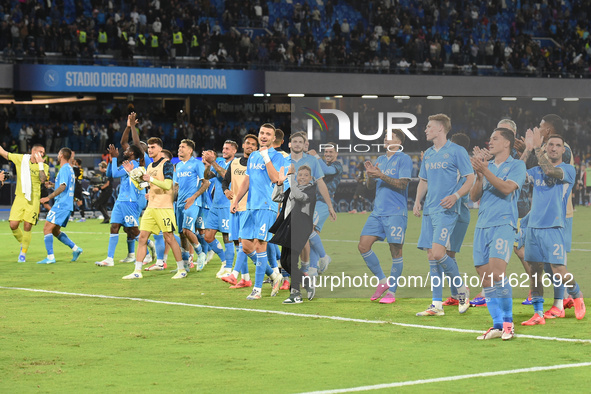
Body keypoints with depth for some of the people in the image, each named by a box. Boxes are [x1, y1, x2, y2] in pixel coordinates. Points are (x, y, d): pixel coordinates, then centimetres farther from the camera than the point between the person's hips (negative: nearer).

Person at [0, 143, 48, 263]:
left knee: (27, 227, -6)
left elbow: (42, 179, -16)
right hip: (19, 198, 1)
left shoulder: (44, 166, 2)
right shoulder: (20, 159, 4)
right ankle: (22, 243, 21)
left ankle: (23, 253, 11)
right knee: (13, 225, -8)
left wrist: (40, 163, -15)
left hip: (33, 200, -1)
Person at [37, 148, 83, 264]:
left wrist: (49, 197, -26)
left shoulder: (64, 169, -12)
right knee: (55, 231, 17)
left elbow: (63, 186, -24)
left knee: (47, 228, -11)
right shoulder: (70, 169, 17)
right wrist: (53, 185, 35)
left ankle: (50, 257, -15)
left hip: (61, 205, -10)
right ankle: (75, 249, 13)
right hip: (67, 205, 10)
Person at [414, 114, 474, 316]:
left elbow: (470, 179, -6)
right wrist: (418, 200, 9)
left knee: (437, 253, -19)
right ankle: (437, 305, 7)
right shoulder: (428, 154, 17)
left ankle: (462, 289, 2)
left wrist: (455, 196, -21)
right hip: (429, 210, 7)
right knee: (431, 256, 4)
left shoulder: (456, 151, -5)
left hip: (445, 210, -7)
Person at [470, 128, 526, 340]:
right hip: (482, 225, 6)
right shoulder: (487, 166, 19)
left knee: (497, 272, -20)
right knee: (485, 279, 0)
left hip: (504, 223, -6)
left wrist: (485, 171, -20)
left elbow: (507, 188, -14)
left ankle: (508, 321, -9)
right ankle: (497, 325, 5)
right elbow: (474, 196, 11)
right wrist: (479, 176, -6)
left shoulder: (516, 165, 3)